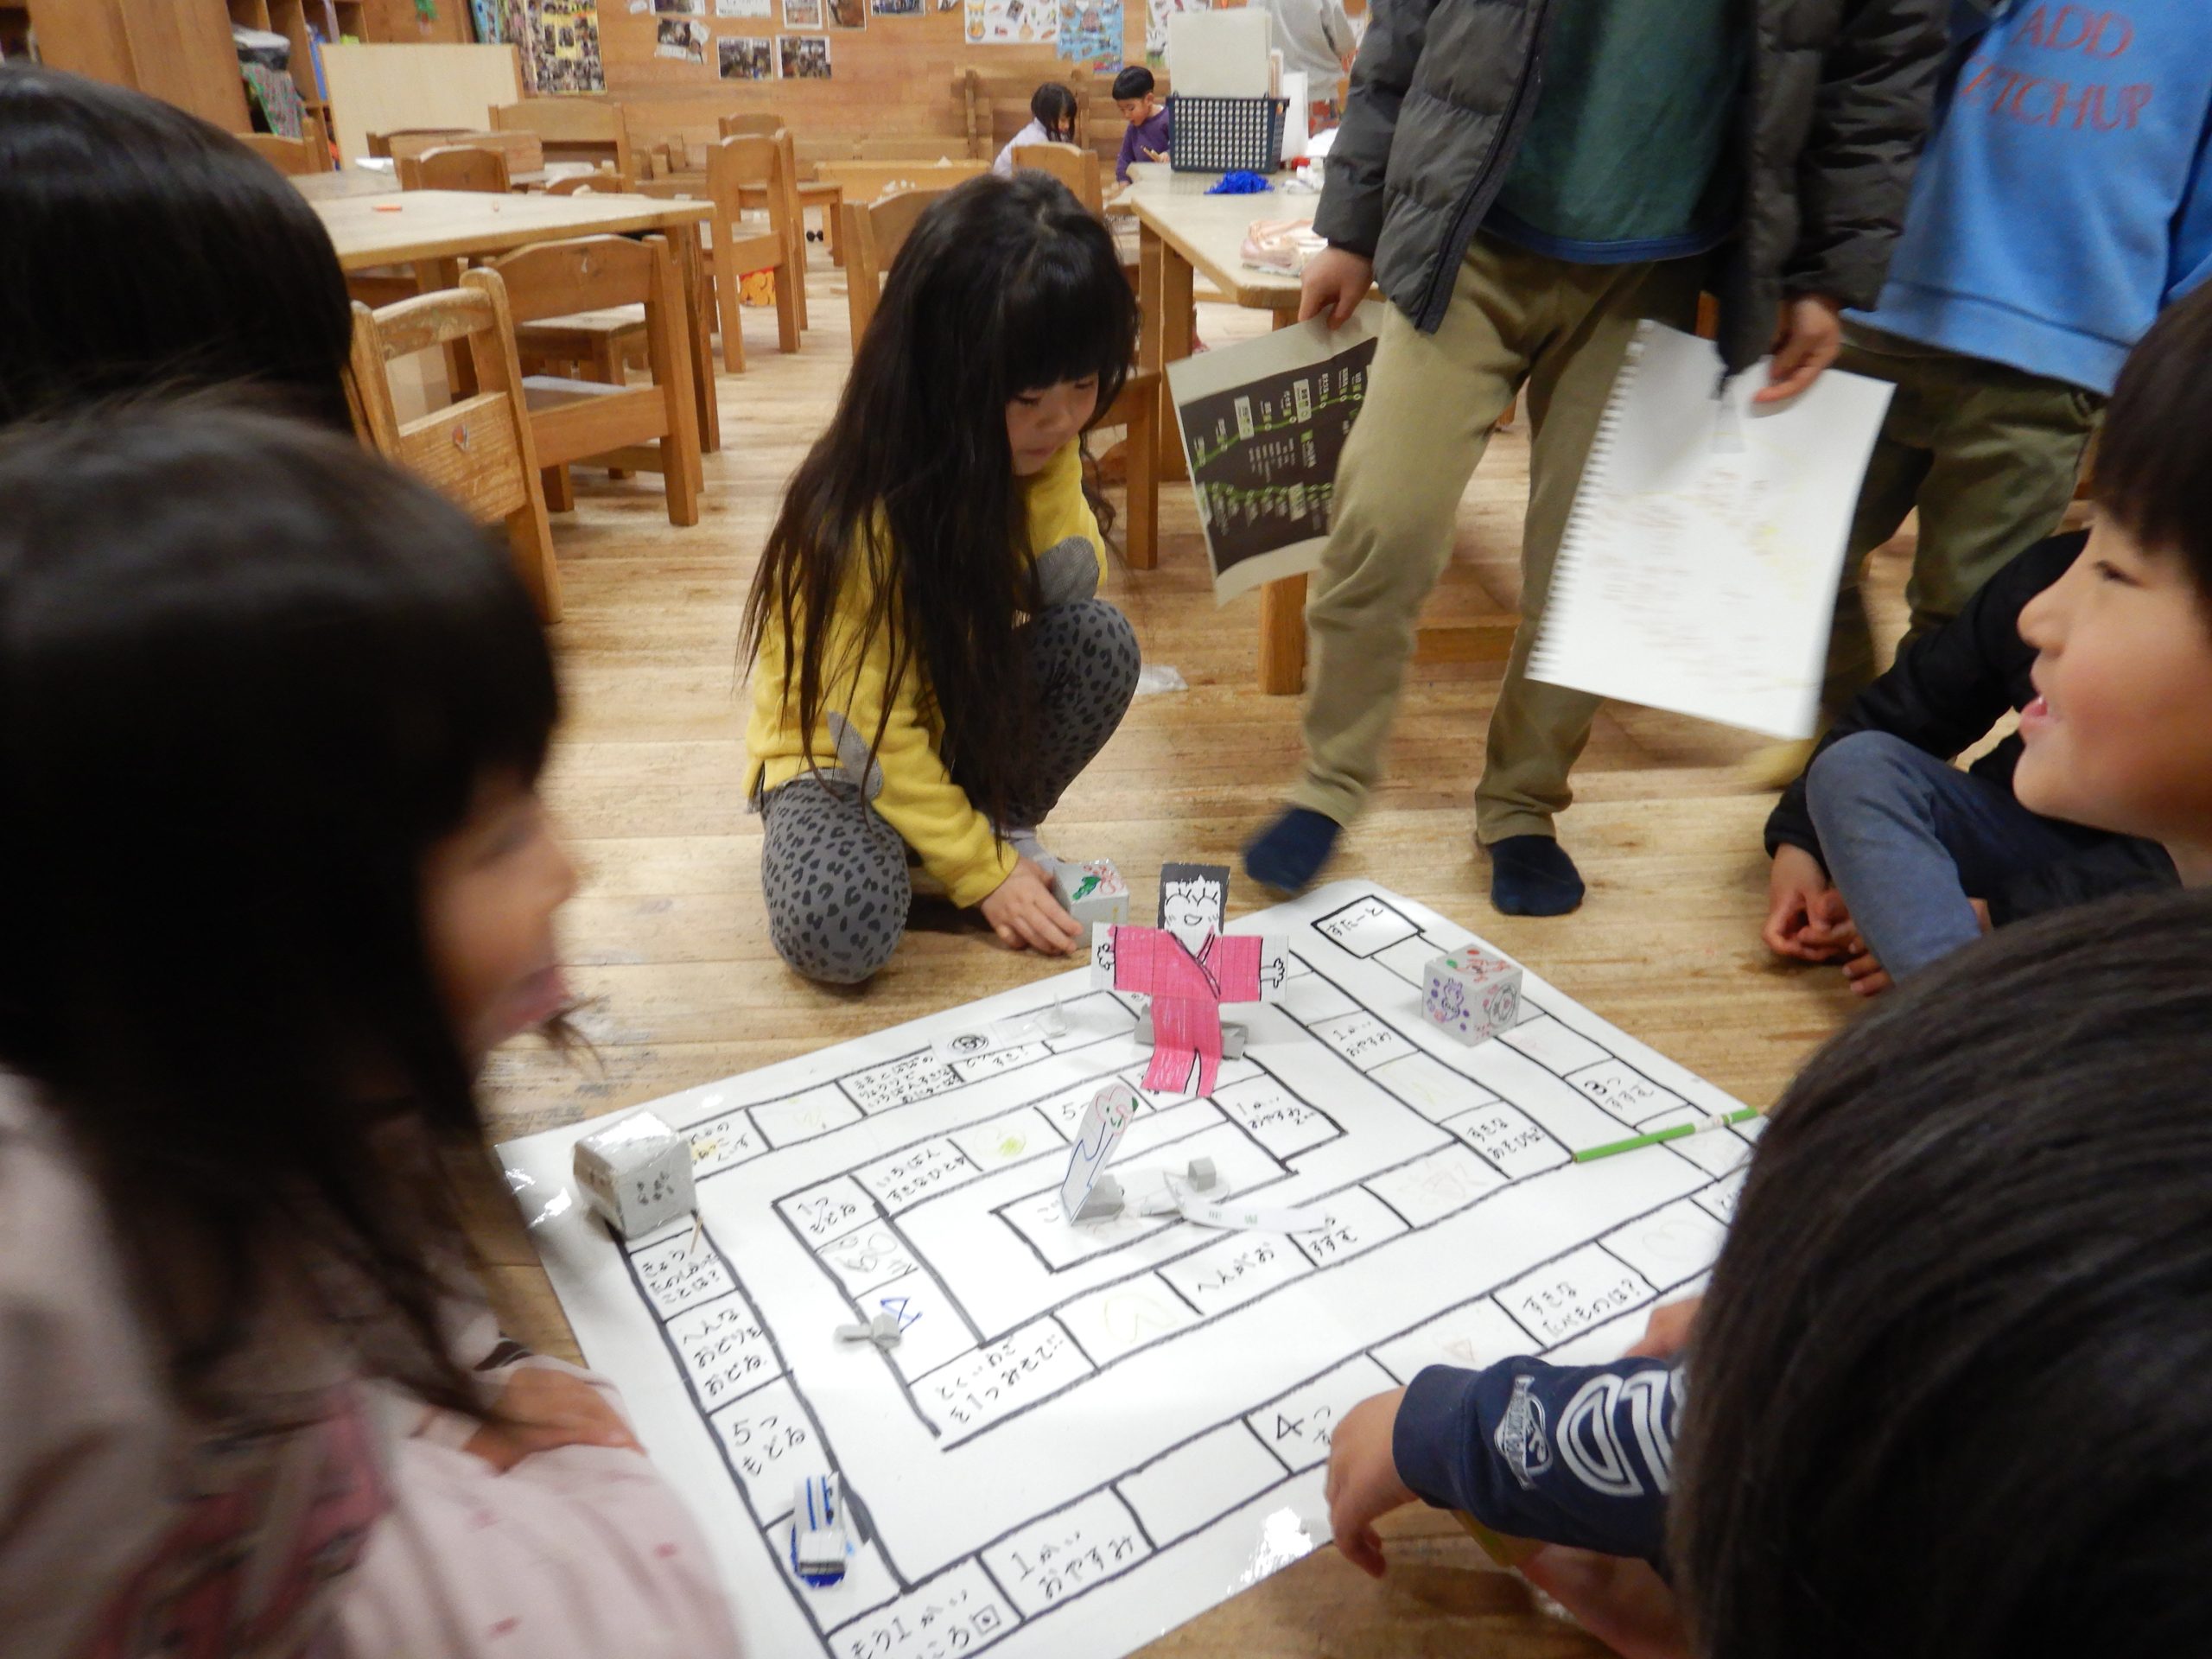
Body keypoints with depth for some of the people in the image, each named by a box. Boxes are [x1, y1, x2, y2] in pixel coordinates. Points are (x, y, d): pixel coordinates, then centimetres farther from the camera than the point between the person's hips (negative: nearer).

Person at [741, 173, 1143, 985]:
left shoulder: (1039, 450, -12)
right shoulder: (858, 510, -30)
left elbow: (1071, 593, -11)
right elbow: (872, 731, -24)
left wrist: (1046, 481, -26)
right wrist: (977, 870, -22)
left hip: (966, 707, 6)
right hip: (844, 748, -5)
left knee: (1101, 640, -22)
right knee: (839, 931, -32)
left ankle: (1004, 819, 0)